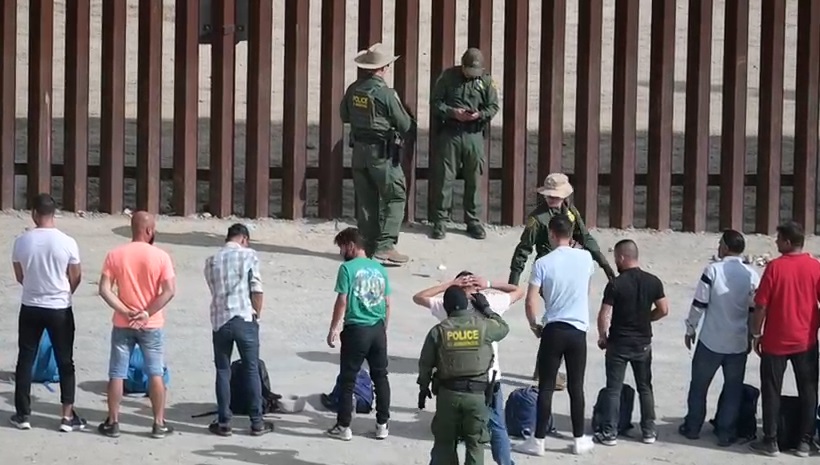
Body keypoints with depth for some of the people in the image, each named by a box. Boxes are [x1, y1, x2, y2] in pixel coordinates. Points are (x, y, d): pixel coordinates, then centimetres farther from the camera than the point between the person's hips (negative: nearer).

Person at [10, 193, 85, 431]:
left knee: (25, 360, 11)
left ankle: (23, 414, 13)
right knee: (65, 362, 7)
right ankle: (67, 416, 6)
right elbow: (76, 277, -1)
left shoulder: (21, 242, -8)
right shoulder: (67, 242, -12)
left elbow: (20, 276, 5)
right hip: (60, 309, -1)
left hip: (30, 308, 1)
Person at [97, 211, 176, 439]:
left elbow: (104, 289, -9)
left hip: (123, 325, 1)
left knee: (117, 374, 8)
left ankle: (112, 423, 10)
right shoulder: (160, 256, -7)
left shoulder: (115, 255, -2)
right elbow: (169, 291, -15)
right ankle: (159, 424, 10)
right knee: (156, 374, 7)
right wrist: (147, 313, -13)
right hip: (152, 326, -1)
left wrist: (126, 312, -10)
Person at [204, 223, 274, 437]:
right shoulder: (249, 255, -2)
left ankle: (224, 423, 9)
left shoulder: (212, 261, 9)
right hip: (244, 320, -2)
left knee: (223, 371, 9)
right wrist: (256, 315, 7)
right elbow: (256, 289, -7)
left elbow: (214, 290, 10)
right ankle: (257, 422, 9)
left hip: (219, 321, 3)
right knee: (252, 370, 6)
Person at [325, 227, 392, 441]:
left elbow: (342, 301, -11)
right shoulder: (379, 268, 8)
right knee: (380, 377, 12)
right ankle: (382, 425, 15)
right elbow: (387, 303, 10)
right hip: (378, 329, 5)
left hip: (356, 329, -5)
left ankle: (343, 427, 7)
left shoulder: (348, 268, -8)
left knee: (347, 379, 4)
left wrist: (333, 329, -4)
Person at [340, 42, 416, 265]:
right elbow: (405, 125, -12)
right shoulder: (385, 94, -17)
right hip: (382, 152, -6)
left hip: (359, 150, 6)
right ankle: (384, 245, -7)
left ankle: (367, 245, 16)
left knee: (366, 200, 13)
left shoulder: (353, 90, 1)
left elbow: (344, 116, 16)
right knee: (395, 197, 1)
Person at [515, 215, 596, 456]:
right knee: (576, 386, 10)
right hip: (578, 330, 2)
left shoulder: (543, 263, -8)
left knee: (546, 387, 2)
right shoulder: (585, 258, 1)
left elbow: (531, 302, -9)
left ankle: (538, 441, 4)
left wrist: (534, 325, 8)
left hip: (553, 330, -2)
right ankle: (579, 439, 15)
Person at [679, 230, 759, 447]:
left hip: (711, 341, -2)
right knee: (733, 389, 11)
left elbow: (699, 304, -9)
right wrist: (752, 337, 15)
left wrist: (690, 329, 5)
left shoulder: (713, 270, -11)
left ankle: (692, 427, 21)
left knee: (699, 385, 13)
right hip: (739, 343, 2)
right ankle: (726, 433, 11)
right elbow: (755, 310, 2)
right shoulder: (752, 275, -3)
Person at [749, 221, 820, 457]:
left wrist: (756, 334, 1)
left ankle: (770, 441, 8)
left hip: (776, 340, -2)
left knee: (771, 391, 7)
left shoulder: (775, 267, -11)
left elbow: (761, 305, -10)